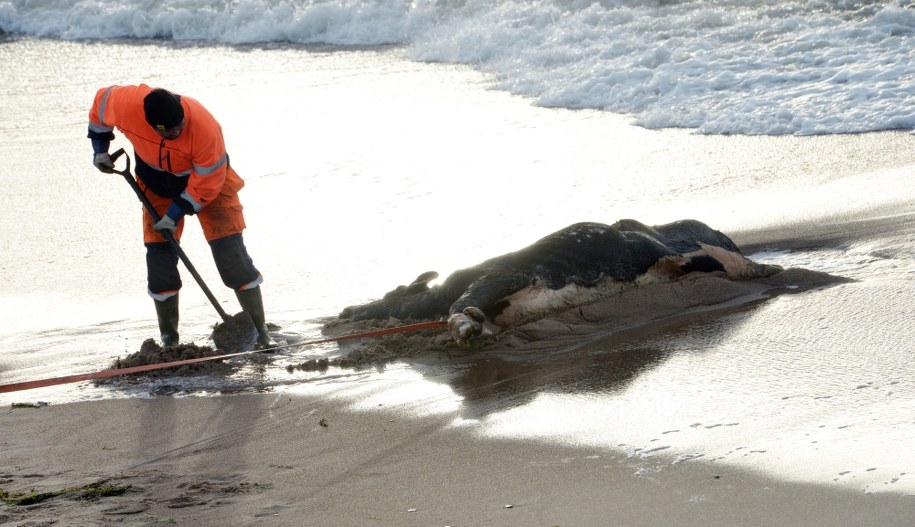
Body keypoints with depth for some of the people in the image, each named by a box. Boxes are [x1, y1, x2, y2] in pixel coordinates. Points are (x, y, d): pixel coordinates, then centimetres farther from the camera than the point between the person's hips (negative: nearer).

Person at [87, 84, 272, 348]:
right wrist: (100, 148, 1)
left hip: (209, 181, -3)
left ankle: (261, 334, -4)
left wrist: (176, 213, -20)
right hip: (157, 185, 3)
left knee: (230, 253, -11)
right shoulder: (127, 105, -31)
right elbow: (102, 100, -6)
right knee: (159, 257, -3)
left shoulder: (205, 128, -39)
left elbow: (206, 183, -25)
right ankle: (169, 341, 9)